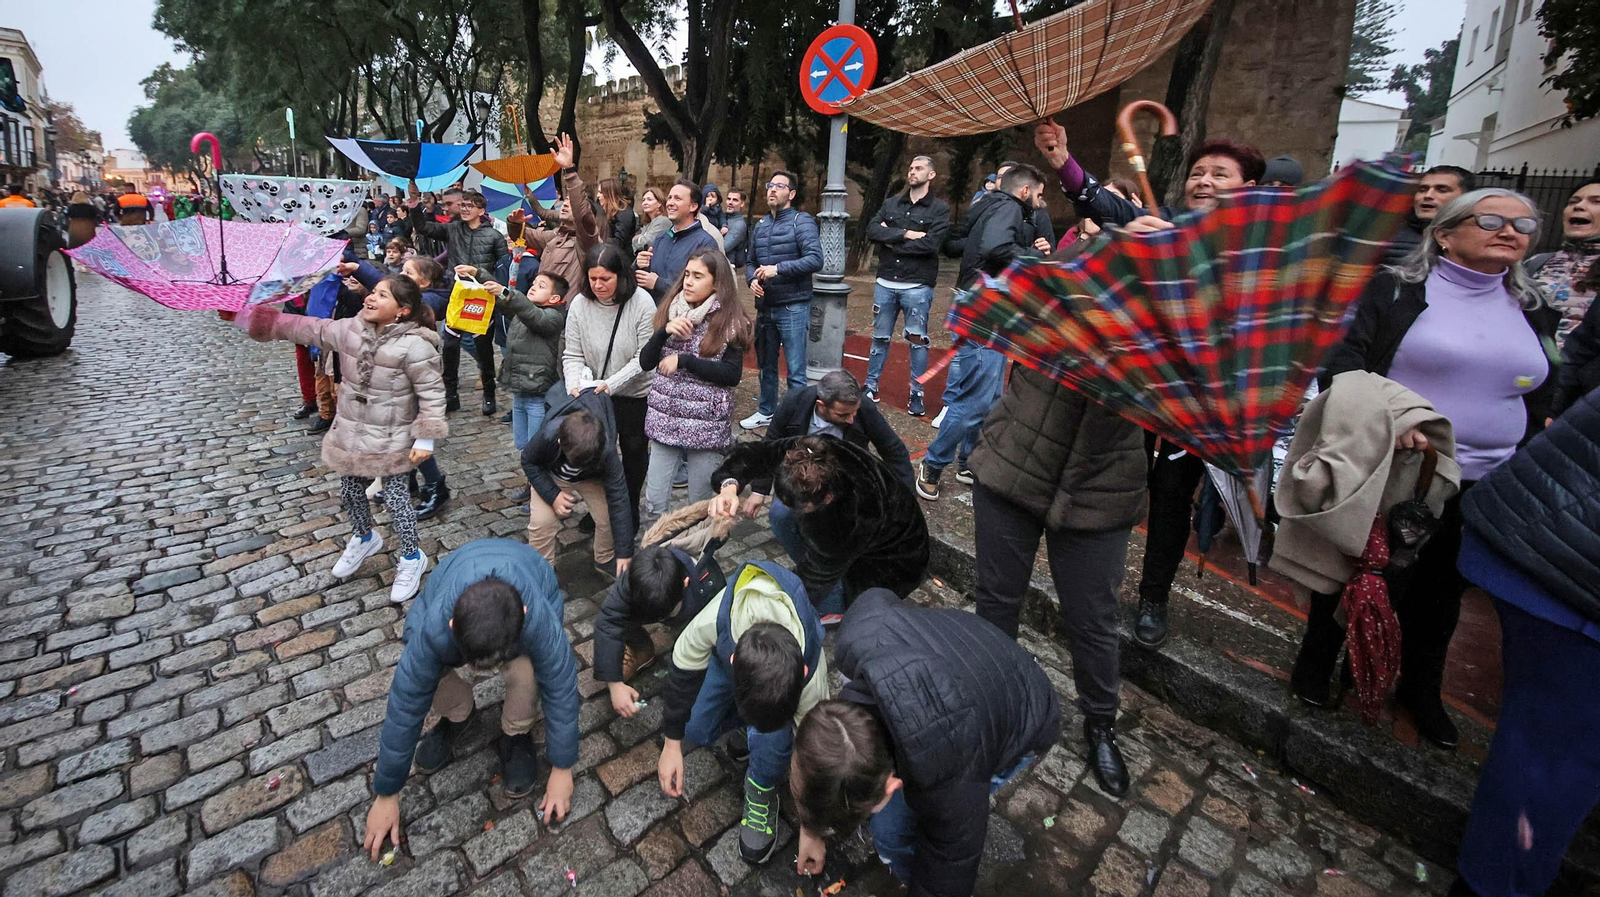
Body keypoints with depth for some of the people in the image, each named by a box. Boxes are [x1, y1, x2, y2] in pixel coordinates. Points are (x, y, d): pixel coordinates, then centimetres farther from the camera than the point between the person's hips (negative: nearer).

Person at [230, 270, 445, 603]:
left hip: (391, 439, -7)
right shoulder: (350, 330, -2)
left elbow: (432, 393, -21)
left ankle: (411, 558, 21)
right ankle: (364, 539, 48)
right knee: (350, 491, 20)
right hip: (350, 432, 7)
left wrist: (425, 438, -20)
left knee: (395, 495, 2)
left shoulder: (414, 345, -23)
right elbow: (311, 329, 13)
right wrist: (265, 319, 12)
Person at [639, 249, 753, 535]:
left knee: (700, 504, 9)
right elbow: (645, 362, 3)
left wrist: (683, 359, -16)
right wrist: (664, 331, -14)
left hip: (706, 423, -3)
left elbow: (732, 375, -13)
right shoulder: (671, 311, 6)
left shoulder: (730, 321, -5)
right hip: (665, 416, 3)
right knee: (654, 503, 6)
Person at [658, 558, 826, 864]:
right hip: (729, 648, 3)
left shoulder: (810, 678, -42)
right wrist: (671, 745, -10)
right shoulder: (713, 620, -44)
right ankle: (745, 722, 20)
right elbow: (683, 669, -20)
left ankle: (762, 796, 2)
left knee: (770, 738, -27)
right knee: (696, 728, -7)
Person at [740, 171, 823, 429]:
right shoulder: (760, 225, 13)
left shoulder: (802, 221, -7)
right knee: (766, 364, 18)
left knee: (795, 370, -4)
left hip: (793, 307, -7)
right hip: (765, 306, 7)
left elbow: (815, 259, -19)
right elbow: (750, 262, 19)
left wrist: (778, 269, -23)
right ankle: (766, 412, 34)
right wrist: (752, 279, -3)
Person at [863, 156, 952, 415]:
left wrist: (892, 242, -8)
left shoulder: (940, 208, -1)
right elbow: (872, 230, -5)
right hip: (885, 284, 4)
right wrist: (904, 234, -16)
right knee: (880, 338, 11)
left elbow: (930, 244, -16)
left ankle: (916, 395, 11)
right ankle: (871, 387, 22)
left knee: (917, 341, 3)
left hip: (917, 287, -3)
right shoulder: (891, 204, 11)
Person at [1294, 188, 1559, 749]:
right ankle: (1314, 667, 30)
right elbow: (1342, 363, -16)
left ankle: (1421, 692, 39)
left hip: (1483, 487, 6)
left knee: (1440, 591, 19)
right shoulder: (1395, 290, -6)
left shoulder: (1533, 311, 11)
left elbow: (1543, 400, 17)